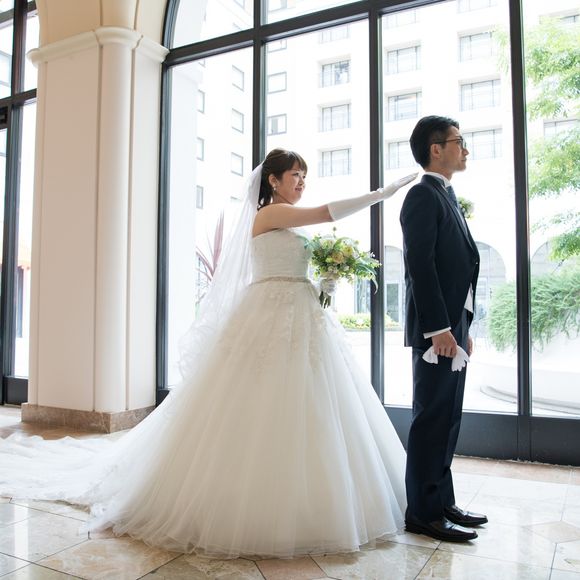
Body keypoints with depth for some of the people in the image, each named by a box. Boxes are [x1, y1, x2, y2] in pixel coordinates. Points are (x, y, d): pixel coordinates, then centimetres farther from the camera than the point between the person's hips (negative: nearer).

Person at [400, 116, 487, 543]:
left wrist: (463, 328, 17)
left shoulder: (446, 197, 21)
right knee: (433, 419, -3)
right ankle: (424, 512, 8)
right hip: (437, 329, -10)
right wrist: (438, 328, -21)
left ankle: (442, 502, 25)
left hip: (454, 327, 10)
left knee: (447, 418, 14)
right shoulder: (424, 195, -8)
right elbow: (420, 265, -18)